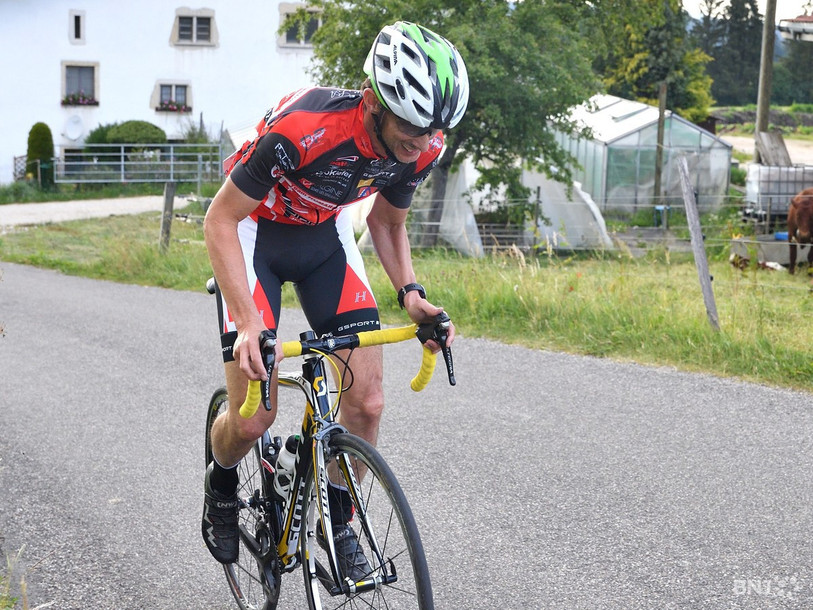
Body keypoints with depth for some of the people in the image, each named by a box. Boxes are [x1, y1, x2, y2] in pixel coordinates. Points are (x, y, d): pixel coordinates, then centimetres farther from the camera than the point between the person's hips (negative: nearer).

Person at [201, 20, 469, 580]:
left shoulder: (423, 146, -20)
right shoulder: (303, 126, -38)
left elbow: (388, 223, 2)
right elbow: (221, 218, -27)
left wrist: (410, 292, -16)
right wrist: (248, 325, -35)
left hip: (326, 233, 4)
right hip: (255, 230, -4)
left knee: (367, 402, -9)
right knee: (253, 420, -11)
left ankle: (338, 521, 15)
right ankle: (221, 489, 24)